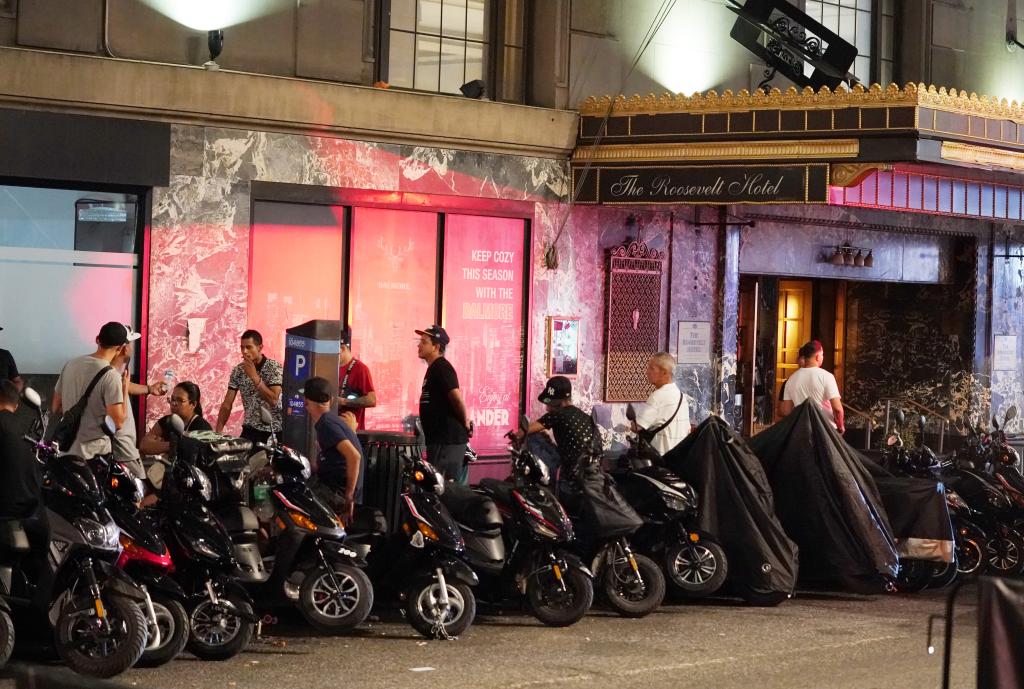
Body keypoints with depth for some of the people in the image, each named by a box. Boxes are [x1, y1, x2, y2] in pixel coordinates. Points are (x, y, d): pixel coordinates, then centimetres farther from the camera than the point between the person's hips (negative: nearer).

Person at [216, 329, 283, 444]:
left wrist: (254, 376, -24)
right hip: (250, 430, 3)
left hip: (273, 431, -3)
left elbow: (273, 400, -20)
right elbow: (227, 404, 1)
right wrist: (218, 431, -10)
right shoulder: (238, 371, 2)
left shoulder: (274, 368, -10)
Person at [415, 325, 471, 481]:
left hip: (446, 440, -10)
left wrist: (465, 422, -12)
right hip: (439, 437, 10)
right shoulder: (434, 368, 18)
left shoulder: (441, 368, -14)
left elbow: (457, 397, -24)